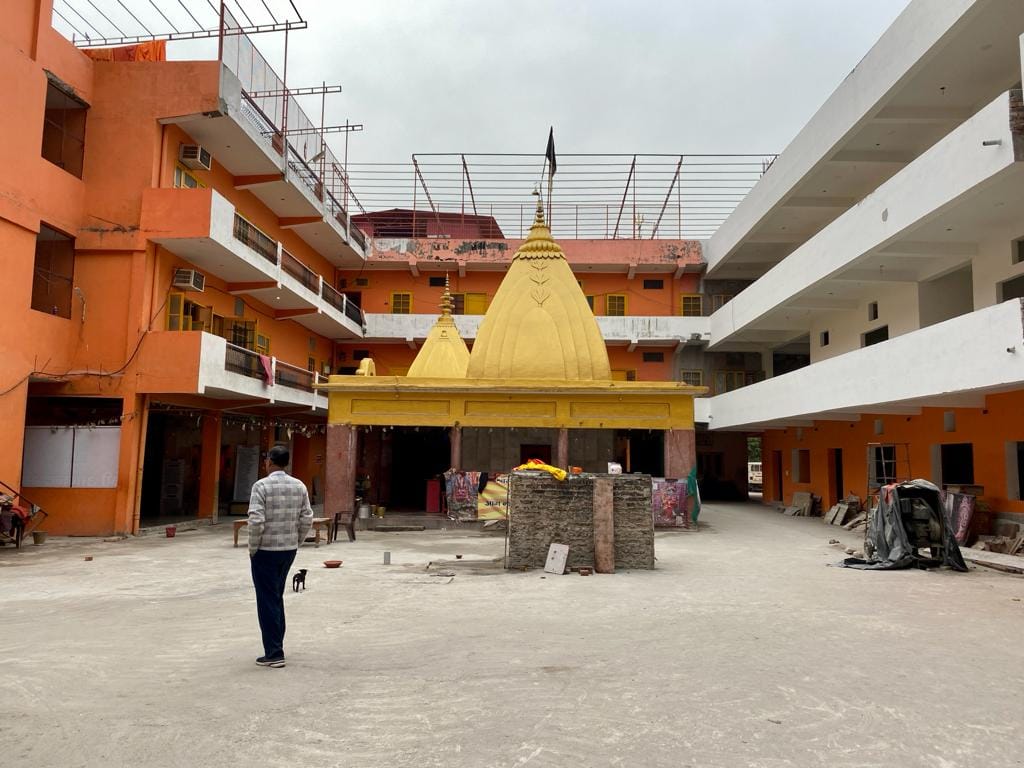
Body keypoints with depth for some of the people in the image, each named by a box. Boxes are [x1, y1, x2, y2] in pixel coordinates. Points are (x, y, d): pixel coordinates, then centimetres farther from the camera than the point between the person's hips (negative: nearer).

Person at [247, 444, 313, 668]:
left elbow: (256, 521, -19)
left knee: (268, 601, 3)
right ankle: (276, 645, 28)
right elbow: (307, 519, 2)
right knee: (277, 597, 21)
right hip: (289, 550, 6)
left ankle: (274, 653, 5)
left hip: (266, 551, -5)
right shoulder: (299, 486, 2)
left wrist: (252, 547, -6)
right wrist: (296, 541, 13)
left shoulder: (262, 485, -13)